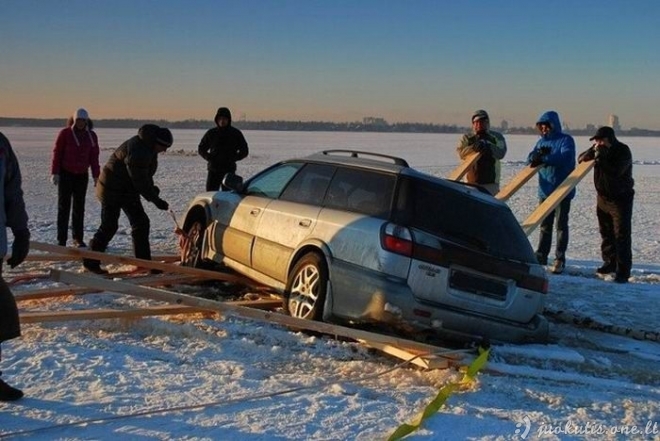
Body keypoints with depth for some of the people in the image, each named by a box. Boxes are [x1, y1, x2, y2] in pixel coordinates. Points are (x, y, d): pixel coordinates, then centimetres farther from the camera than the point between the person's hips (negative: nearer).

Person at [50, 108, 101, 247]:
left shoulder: (91, 136, 5)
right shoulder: (65, 133, -5)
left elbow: (94, 157, 7)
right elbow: (57, 153, -6)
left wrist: (96, 175, 4)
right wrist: (55, 173, -11)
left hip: (82, 175, 3)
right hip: (65, 174, -3)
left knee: (79, 207, 7)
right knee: (64, 207, -2)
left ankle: (78, 238, 13)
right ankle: (61, 240, -1)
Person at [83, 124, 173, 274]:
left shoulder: (149, 148, 3)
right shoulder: (137, 150, -29)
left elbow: (145, 176, 15)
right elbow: (140, 181, -28)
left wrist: (152, 189, -1)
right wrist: (156, 201, -23)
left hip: (129, 190, 10)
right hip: (112, 189, -10)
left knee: (141, 223, 6)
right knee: (109, 226, -5)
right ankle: (90, 262, 7)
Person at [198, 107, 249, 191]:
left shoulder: (236, 133, 3)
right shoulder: (211, 133, 6)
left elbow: (244, 151, 7)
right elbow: (201, 149, 14)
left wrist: (233, 159, -8)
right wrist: (209, 158, -4)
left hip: (229, 171, -1)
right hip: (213, 170, 1)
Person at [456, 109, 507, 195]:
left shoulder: (497, 137, 9)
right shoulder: (466, 138, 10)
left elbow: (501, 153, -9)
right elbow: (461, 153, -9)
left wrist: (488, 147, -27)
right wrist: (473, 148, -28)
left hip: (491, 182, 0)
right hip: (472, 182, 0)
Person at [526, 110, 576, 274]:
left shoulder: (566, 140, -7)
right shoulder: (542, 141, 13)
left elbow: (565, 157, -26)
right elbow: (530, 159, 5)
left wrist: (544, 159, -31)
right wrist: (538, 153, -16)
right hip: (545, 190, 6)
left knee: (561, 225, 2)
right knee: (544, 225, 11)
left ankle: (560, 259, 5)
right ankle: (541, 256, 18)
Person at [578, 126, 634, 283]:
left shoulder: (623, 151, -18)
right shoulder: (599, 149, 1)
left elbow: (615, 172, -29)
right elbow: (581, 159, -1)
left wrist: (600, 158, -29)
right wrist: (592, 152, -18)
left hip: (621, 198, -7)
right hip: (602, 198, 7)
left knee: (621, 235, -8)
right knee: (606, 233, 14)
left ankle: (623, 271, -8)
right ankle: (610, 263, 28)